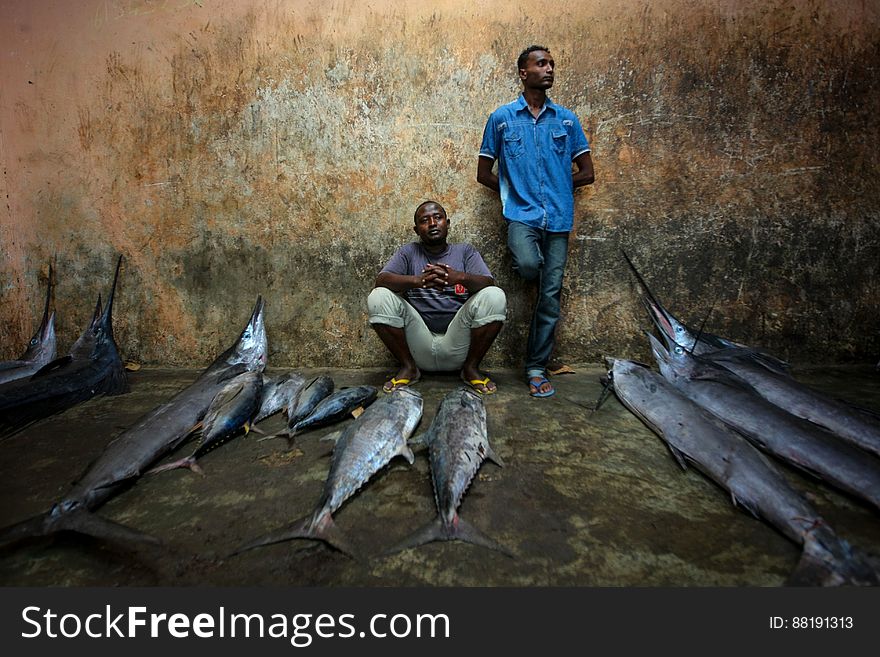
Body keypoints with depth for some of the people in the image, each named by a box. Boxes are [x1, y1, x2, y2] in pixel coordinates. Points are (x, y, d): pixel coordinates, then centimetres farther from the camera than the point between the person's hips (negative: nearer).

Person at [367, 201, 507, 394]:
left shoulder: (465, 251, 11)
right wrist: (418, 280, -28)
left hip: (458, 345, 0)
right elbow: (381, 280, -8)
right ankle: (408, 367, -3)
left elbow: (489, 283, -7)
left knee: (495, 296, -22)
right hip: (418, 345, 1)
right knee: (378, 297, -19)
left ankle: (471, 367, -5)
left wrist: (460, 277, -30)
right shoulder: (408, 252, 11)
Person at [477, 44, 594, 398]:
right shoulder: (501, 118, 7)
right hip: (521, 213, -2)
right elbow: (484, 174, 10)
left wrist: (557, 187, 11)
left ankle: (536, 368, 11)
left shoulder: (567, 119, 12)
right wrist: (515, 190, 6)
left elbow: (587, 173, 15)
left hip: (558, 217, 2)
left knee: (550, 295, 0)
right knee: (529, 266, -32)